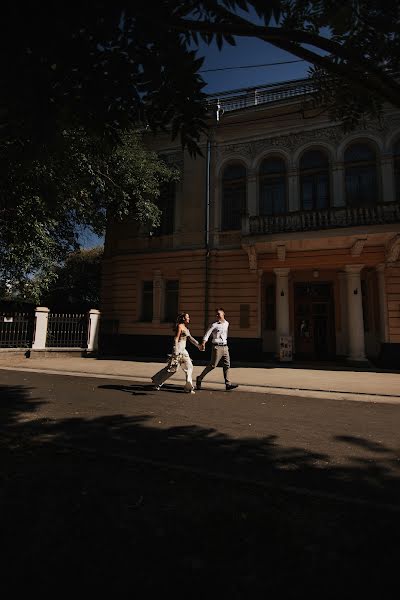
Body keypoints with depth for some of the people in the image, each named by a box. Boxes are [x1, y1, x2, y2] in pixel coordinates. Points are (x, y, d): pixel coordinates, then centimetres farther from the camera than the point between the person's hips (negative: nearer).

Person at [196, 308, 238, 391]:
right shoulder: (214, 325, -8)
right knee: (213, 365, -4)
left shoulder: (226, 323, 12)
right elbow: (207, 333, -14)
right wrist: (203, 343, -28)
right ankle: (199, 378, 10)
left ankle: (228, 383, 8)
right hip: (217, 347, -6)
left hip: (225, 347, 6)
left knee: (227, 365, 4)